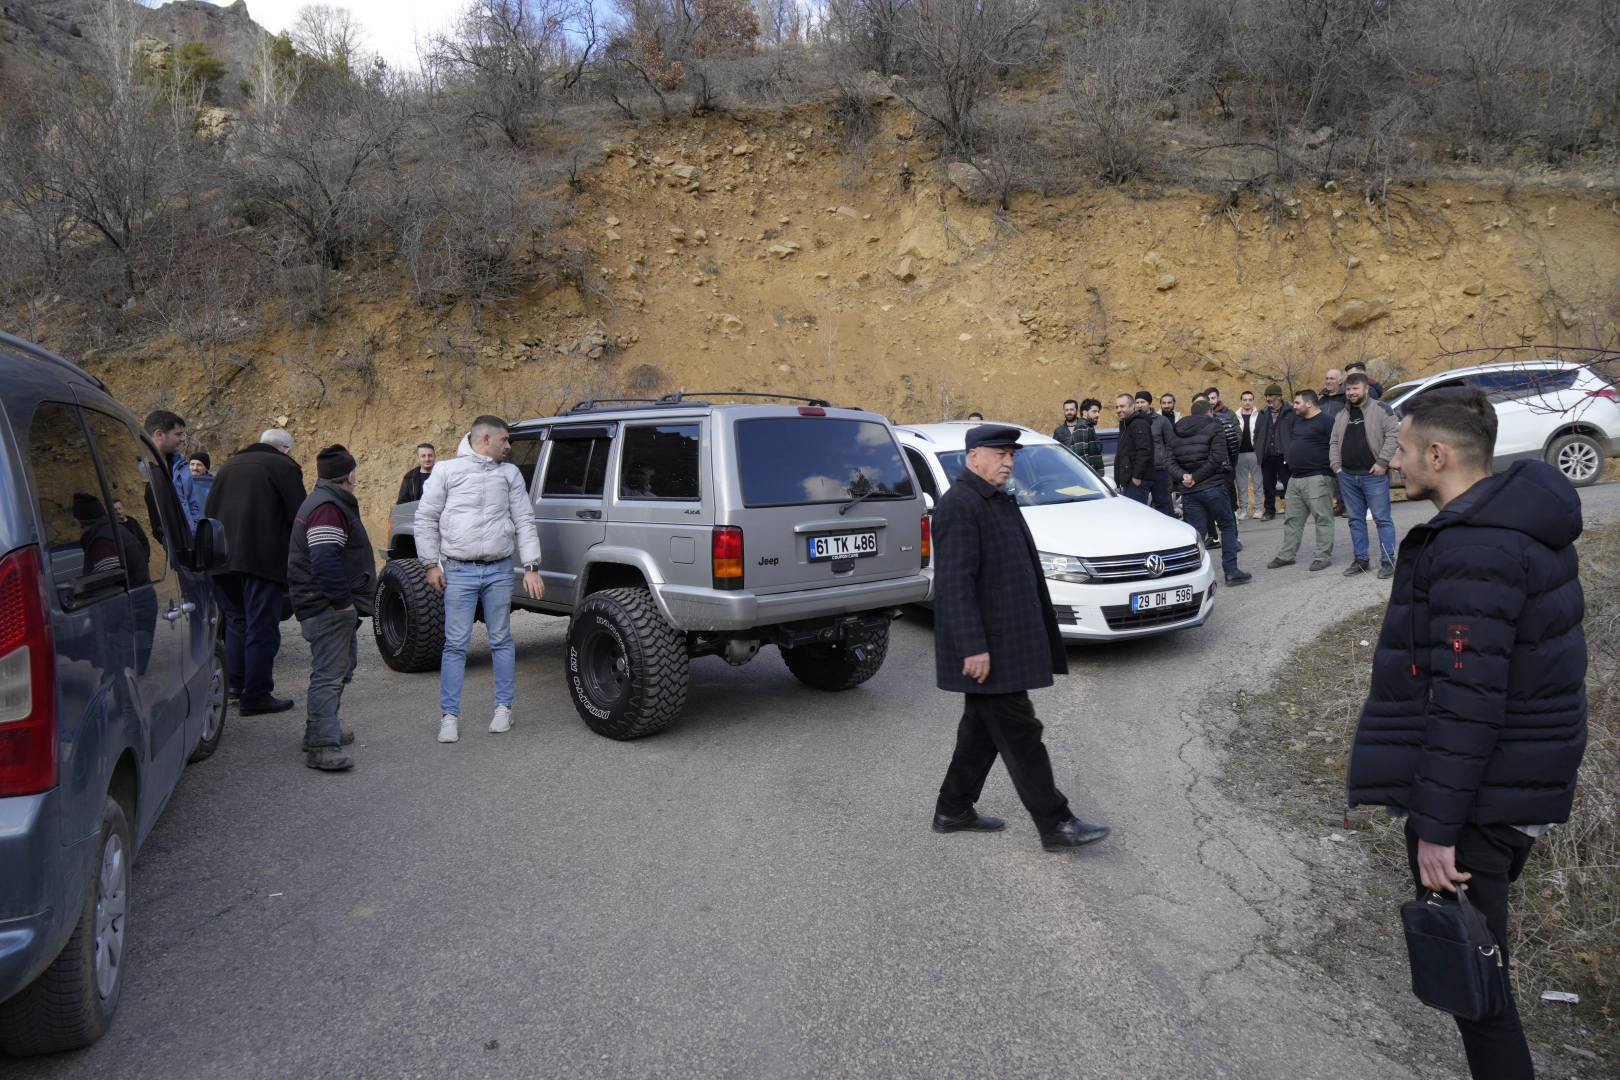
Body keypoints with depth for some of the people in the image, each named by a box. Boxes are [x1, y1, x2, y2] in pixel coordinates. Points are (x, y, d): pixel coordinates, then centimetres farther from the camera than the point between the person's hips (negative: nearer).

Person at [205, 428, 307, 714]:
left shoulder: (229, 465, 21)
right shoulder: (284, 466, -1)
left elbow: (211, 511, 23)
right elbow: (298, 515, -7)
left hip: (223, 558, 7)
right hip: (263, 558, -6)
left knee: (236, 620, 21)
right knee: (262, 628, -2)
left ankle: (235, 683, 23)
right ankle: (256, 696, 0)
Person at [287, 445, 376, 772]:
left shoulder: (328, 502, 18)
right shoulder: (328, 507, -18)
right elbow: (324, 560, -28)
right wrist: (343, 600, -23)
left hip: (335, 607, 12)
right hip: (328, 607, -12)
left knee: (340, 667, 22)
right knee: (329, 674, -11)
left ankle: (324, 730, 33)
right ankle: (321, 746, -11)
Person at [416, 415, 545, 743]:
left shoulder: (510, 474, 11)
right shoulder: (447, 471, 3)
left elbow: (524, 522, 9)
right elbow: (426, 518, 5)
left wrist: (531, 567, 1)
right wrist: (431, 564, 0)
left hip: (499, 571, 2)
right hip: (458, 571, -2)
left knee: (501, 641, 8)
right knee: (455, 644, -1)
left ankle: (504, 708, 19)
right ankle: (450, 716, 7)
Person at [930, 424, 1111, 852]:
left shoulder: (999, 501, 15)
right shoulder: (959, 505, -17)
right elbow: (955, 582, -22)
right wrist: (973, 648, -25)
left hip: (1003, 640, 10)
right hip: (986, 646, -10)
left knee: (983, 728, 17)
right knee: (1019, 735, -3)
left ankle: (954, 811, 28)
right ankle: (1055, 825, 4)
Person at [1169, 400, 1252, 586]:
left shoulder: (1176, 433, 13)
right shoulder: (1214, 428, -2)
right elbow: (1216, 459, -14)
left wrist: (1183, 476, -10)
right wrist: (1196, 478, -12)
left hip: (1188, 491, 5)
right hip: (1212, 487, -4)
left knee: (1197, 533, 7)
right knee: (1227, 526, 8)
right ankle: (1231, 571, 5)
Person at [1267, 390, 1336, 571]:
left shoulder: (1326, 421, -10)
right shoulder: (1298, 421, 17)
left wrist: (1334, 468, -15)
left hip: (1317, 478, -9)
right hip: (1295, 478, 9)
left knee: (1323, 519, -2)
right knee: (1292, 520, 12)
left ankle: (1324, 556, 2)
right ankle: (1286, 555, 17)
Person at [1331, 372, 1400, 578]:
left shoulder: (1380, 410, -2)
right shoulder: (1342, 416, 16)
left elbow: (1394, 434, -10)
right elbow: (1334, 443, 20)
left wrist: (1382, 462, -16)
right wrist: (1336, 466, 6)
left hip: (1374, 475, -6)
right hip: (1347, 476, 6)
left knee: (1382, 519, -3)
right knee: (1356, 520, 11)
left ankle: (1388, 561, 0)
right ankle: (1359, 560, 18)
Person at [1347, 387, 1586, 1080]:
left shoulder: (1474, 551, -24)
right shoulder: (1526, 523, 9)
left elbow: (1467, 701, -26)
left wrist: (1436, 825, -22)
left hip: (1478, 794, -10)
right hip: (1522, 787, 10)